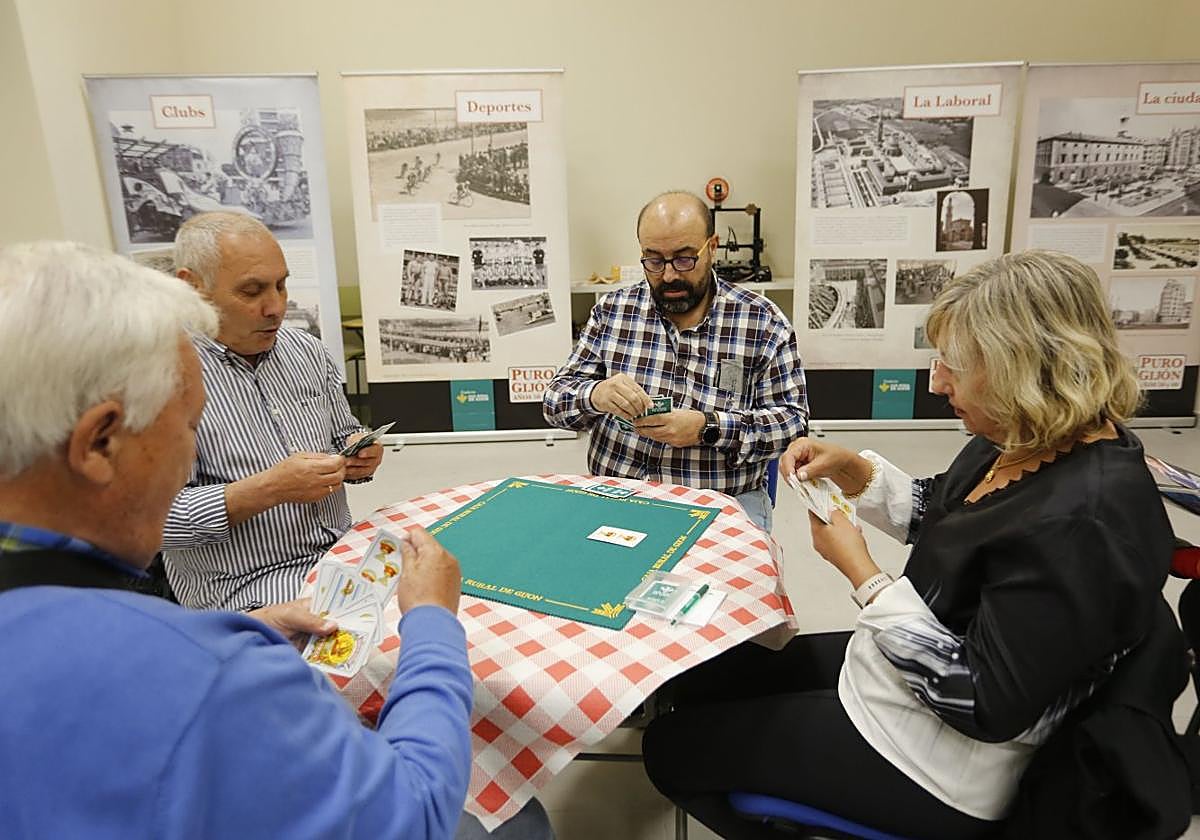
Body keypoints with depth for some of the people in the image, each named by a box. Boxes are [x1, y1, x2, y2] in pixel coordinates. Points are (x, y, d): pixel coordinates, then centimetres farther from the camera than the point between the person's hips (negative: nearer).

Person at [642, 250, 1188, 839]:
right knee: (699, 677, 16)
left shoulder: (1084, 523, -33)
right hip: (897, 661, 9)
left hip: (939, 768, -9)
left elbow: (986, 706, -29)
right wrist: (854, 472, -4)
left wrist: (862, 575, -23)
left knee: (672, 746, 0)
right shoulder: (1036, 440, -4)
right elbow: (939, 512, 13)